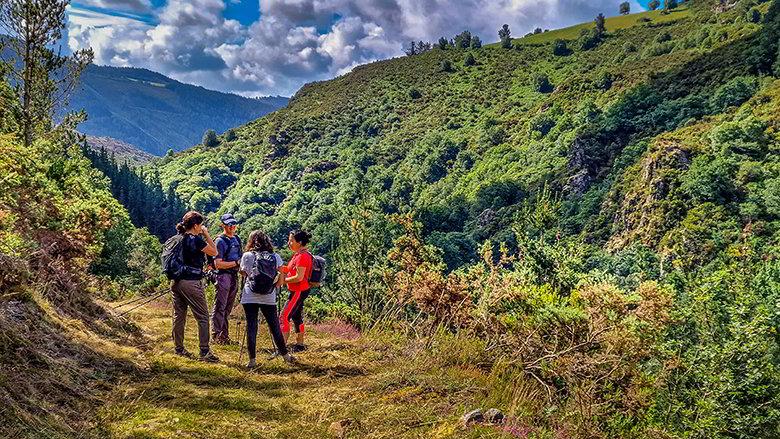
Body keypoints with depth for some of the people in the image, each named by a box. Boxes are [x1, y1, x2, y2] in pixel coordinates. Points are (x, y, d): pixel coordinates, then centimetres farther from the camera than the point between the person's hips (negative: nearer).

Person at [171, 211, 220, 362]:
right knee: (202, 317, -1)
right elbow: (214, 252, -6)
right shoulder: (196, 239, -14)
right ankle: (204, 352, -1)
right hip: (192, 283, -8)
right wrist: (206, 234, 0)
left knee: (179, 316, 14)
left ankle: (179, 348, 22)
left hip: (176, 281, 8)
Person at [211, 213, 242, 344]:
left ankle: (224, 335, 19)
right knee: (219, 308, -5)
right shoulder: (220, 241, -9)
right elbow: (218, 264, -16)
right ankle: (216, 335, 0)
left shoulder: (237, 239, 16)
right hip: (223, 276, -8)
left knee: (228, 308, 13)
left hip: (234, 276, 8)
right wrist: (236, 263, -17)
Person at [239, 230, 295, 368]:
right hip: (268, 297, 1)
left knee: (251, 327, 3)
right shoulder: (275, 257, 4)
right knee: (274, 326, 11)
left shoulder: (247, 256, -1)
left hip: (250, 297, -1)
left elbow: (243, 272, 10)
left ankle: (252, 360, 3)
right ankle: (285, 355, 19)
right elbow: (281, 277, 2)